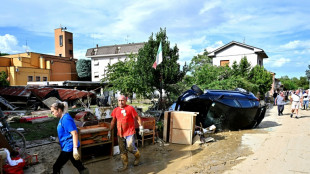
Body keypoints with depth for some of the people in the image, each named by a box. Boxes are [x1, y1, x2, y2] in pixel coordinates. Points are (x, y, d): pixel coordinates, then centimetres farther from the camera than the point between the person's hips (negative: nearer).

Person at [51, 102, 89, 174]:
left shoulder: (66, 119, -20)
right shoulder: (62, 118, 9)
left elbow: (74, 133, -25)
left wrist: (75, 149, -28)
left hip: (69, 147, -9)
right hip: (68, 147, 9)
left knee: (56, 167, 3)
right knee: (78, 165, 17)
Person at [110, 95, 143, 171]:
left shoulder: (130, 108, -7)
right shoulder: (115, 110, 7)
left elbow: (138, 118, -3)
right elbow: (113, 121, 16)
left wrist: (141, 127, -8)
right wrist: (110, 130, 14)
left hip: (130, 132, -5)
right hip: (120, 133, 5)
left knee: (130, 147, -6)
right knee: (122, 150, 10)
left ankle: (137, 156, 26)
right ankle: (125, 165, 24)